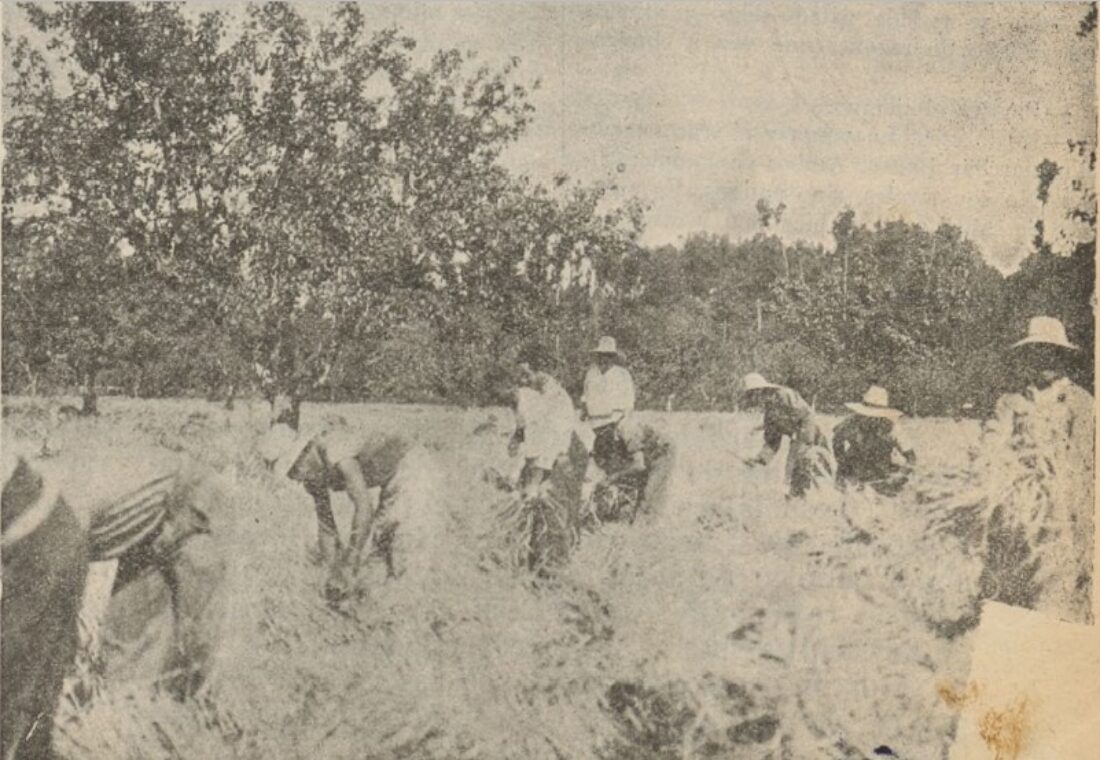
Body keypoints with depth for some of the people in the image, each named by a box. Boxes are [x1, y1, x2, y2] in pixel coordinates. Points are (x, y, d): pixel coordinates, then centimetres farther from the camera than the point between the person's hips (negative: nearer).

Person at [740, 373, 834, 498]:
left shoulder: (784, 396, -15)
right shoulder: (769, 413, 12)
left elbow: (808, 417, -21)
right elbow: (772, 442, 15)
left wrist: (805, 442, -25)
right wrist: (759, 460, 4)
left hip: (813, 440, -9)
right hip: (798, 442, 9)